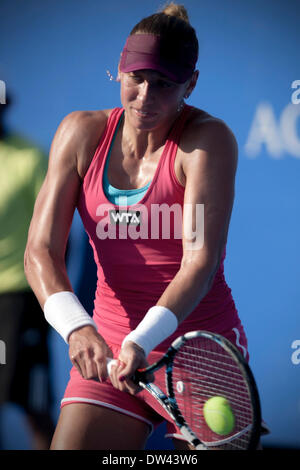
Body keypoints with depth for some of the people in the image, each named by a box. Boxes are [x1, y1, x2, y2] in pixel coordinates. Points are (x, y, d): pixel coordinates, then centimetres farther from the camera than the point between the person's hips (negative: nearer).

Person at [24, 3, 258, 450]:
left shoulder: (208, 140, -11)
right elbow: (41, 249, -7)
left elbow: (201, 260, -21)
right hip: (107, 350, 3)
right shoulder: (82, 133, 0)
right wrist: (77, 328, -25)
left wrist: (143, 341, -36)